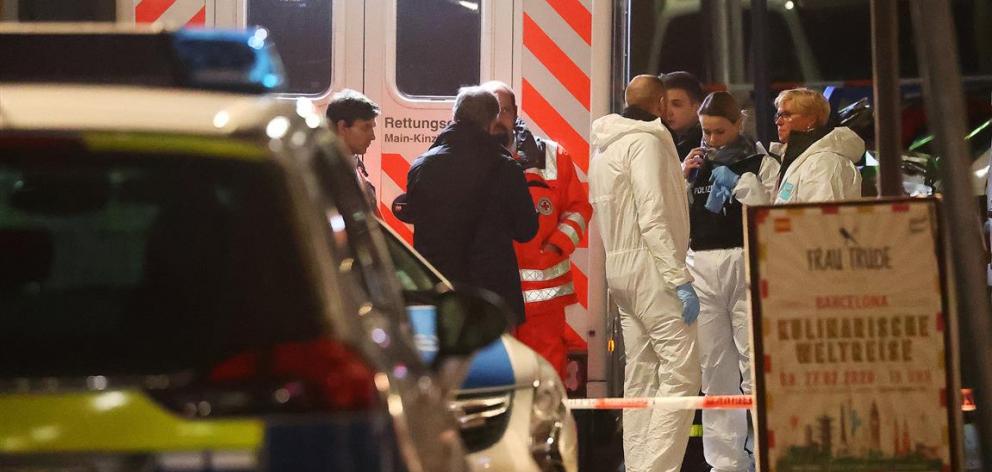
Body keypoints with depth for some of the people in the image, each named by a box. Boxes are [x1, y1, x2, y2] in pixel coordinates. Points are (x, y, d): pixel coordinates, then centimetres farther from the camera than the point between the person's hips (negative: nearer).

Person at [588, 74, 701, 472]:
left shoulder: (605, 145, 17)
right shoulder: (646, 141, -11)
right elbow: (653, 217, -17)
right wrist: (680, 279, -18)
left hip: (618, 266, 10)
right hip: (649, 265, -10)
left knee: (641, 374, 10)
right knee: (681, 372, -12)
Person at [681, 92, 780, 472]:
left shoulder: (761, 164, 4)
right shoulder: (696, 163, 16)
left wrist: (742, 183, -13)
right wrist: (682, 178, -1)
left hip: (746, 265, -4)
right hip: (702, 267, 4)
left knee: (755, 363, -9)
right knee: (714, 370, 3)